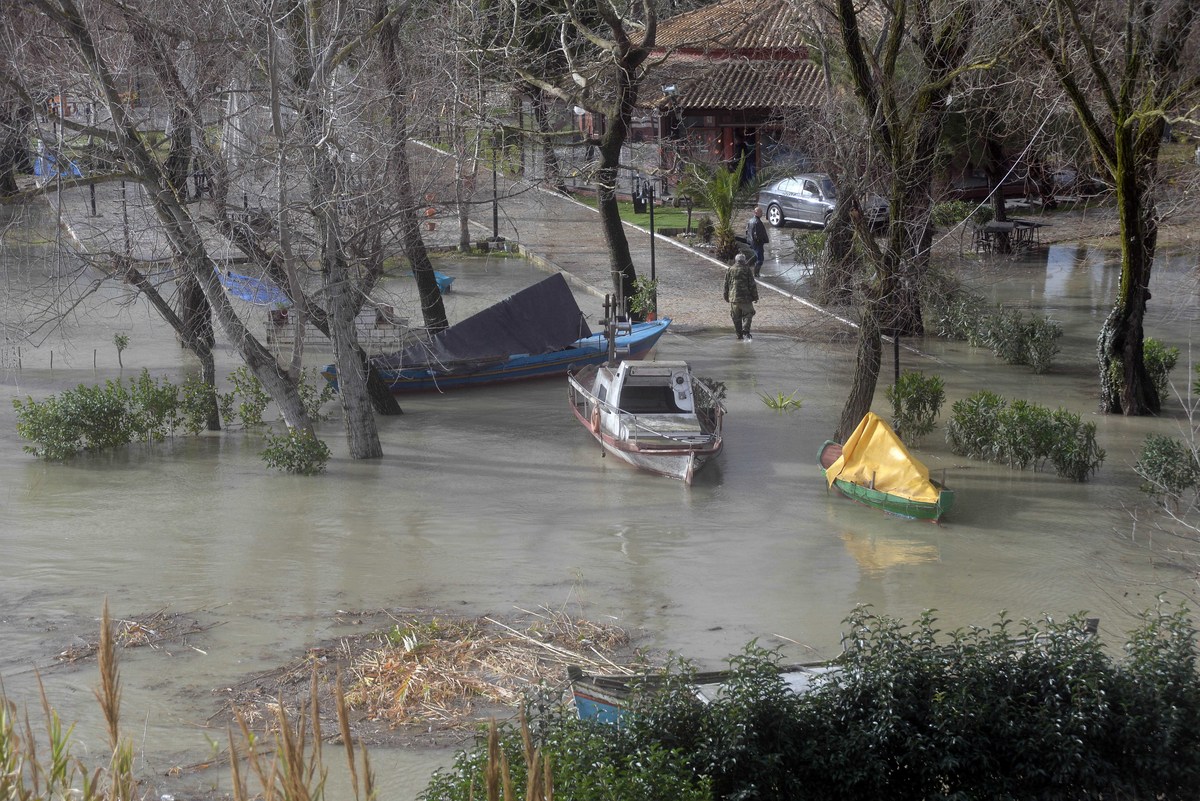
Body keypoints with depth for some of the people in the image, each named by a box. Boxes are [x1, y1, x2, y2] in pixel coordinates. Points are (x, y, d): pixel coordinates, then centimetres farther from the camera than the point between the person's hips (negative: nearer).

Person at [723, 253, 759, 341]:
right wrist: (755, 297, 4)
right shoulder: (747, 270, -3)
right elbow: (752, 285, -4)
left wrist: (727, 297, 18)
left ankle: (739, 334, 15)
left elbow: (726, 285, 9)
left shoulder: (730, 270, 5)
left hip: (733, 297, 3)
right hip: (746, 298, -3)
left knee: (736, 317, 12)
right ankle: (745, 332, -13)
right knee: (747, 315, 4)